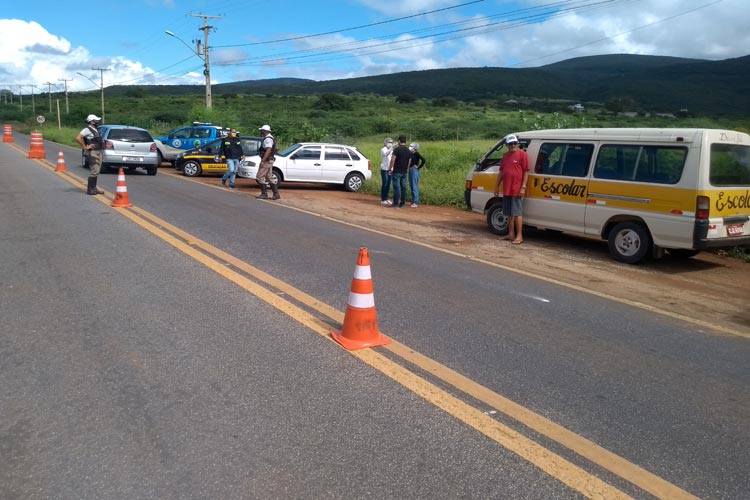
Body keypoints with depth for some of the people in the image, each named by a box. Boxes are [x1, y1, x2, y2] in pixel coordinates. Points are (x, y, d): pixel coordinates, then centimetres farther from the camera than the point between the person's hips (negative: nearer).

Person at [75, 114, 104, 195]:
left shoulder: (96, 130, 15)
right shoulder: (87, 130, -12)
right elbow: (78, 138, -21)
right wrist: (85, 147, -17)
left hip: (98, 152, 9)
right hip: (92, 153, -9)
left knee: (96, 171, 12)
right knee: (94, 172, -10)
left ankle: (94, 188, 20)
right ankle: (90, 189, -5)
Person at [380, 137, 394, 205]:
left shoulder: (391, 150, 14)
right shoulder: (383, 150, -7)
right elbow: (386, 154, -30)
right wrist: (391, 148, -42)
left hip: (390, 169, 7)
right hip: (384, 169, -7)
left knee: (388, 185, 8)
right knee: (384, 184, -6)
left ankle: (386, 199, 16)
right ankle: (383, 200, -2)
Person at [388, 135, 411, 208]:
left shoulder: (397, 150, -10)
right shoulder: (409, 151, 9)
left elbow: (392, 160, -14)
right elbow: (409, 162, 13)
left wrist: (390, 169, -8)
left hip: (396, 172, -6)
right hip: (404, 172, 6)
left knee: (396, 188, -4)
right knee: (403, 187, 9)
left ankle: (395, 204, -3)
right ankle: (402, 203, 12)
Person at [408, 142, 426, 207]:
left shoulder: (416, 154, -11)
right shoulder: (411, 154, 11)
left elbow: (423, 160, -21)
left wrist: (418, 167, -15)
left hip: (415, 171, -9)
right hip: (410, 170, 9)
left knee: (414, 187, -8)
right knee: (411, 186, 12)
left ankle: (416, 202, -6)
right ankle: (413, 201, 19)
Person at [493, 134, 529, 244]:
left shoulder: (522, 154, -6)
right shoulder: (505, 156, 15)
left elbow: (526, 172, -9)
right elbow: (501, 172, 20)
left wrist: (523, 187, -14)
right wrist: (497, 186, 18)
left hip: (517, 190, -7)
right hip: (506, 190, 7)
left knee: (517, 213, -5)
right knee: (510, 213, 13)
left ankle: (519, 236, 0)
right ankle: (511, 234, 21)